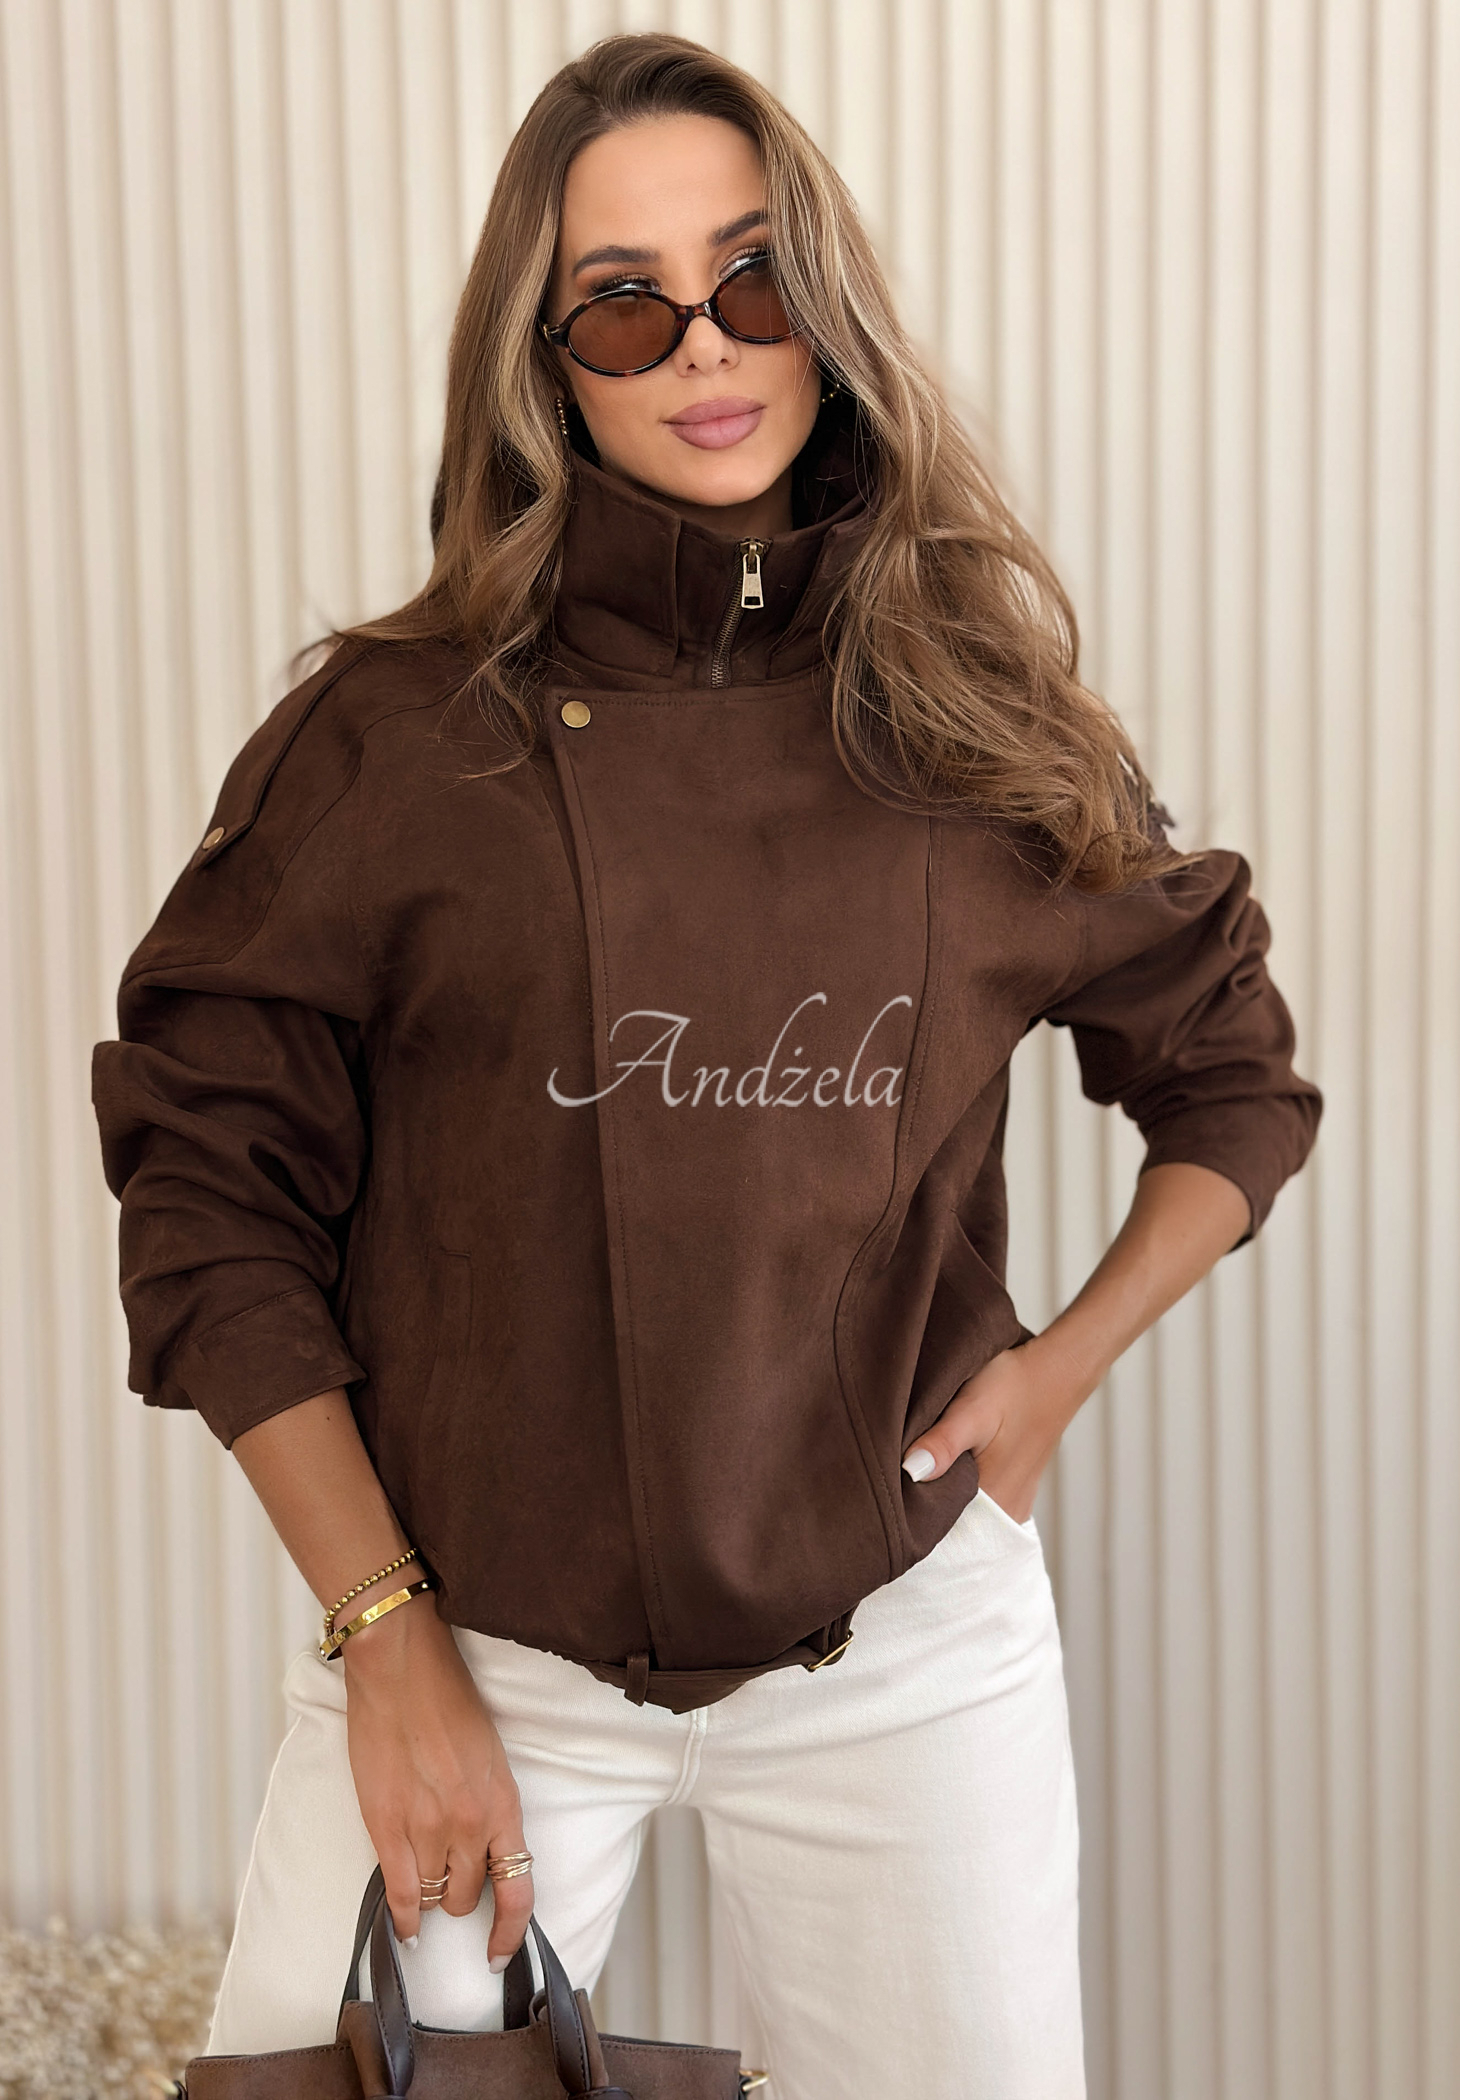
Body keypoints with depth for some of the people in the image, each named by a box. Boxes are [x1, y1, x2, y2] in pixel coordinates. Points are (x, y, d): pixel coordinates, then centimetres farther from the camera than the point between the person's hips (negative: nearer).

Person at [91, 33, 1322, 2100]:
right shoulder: (394, 736, -6)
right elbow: (210, 1192, -4)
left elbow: (1239, 1076, 15)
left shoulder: (992, 735, 1)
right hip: (471, 1646, -1)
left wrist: (1057, 1371, 2)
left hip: (905, 1651, 2)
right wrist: (387, 1639, -8)